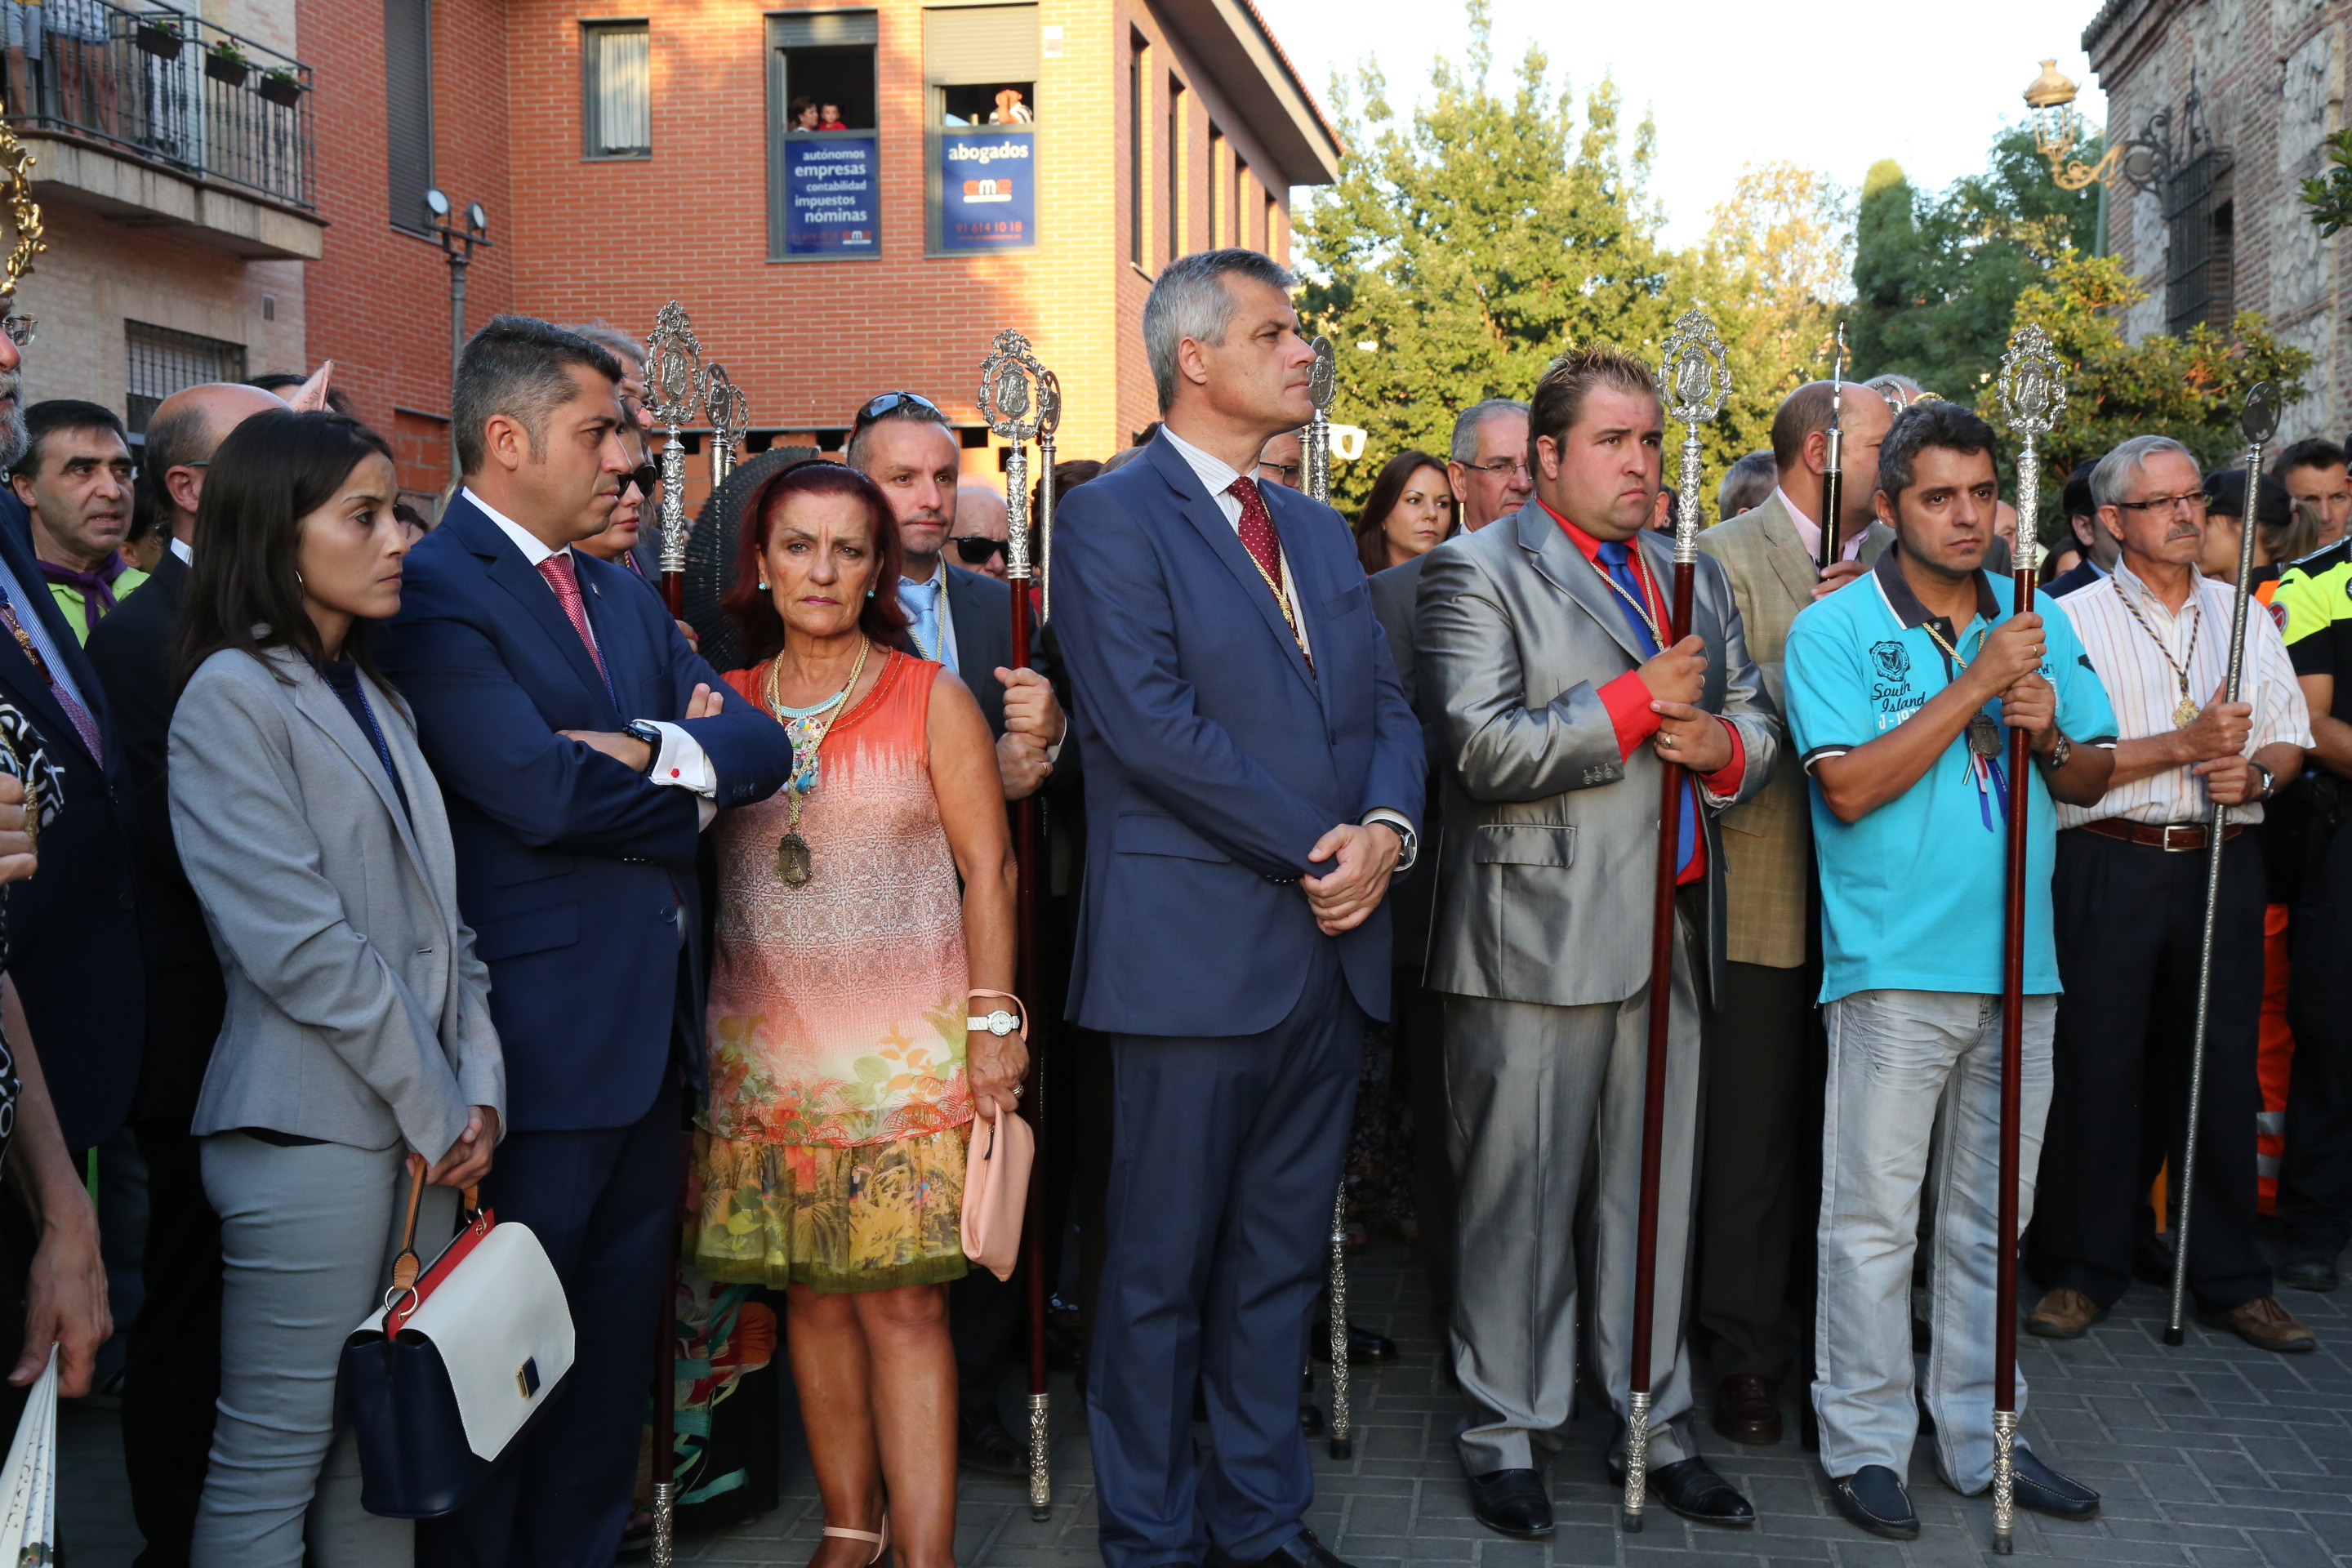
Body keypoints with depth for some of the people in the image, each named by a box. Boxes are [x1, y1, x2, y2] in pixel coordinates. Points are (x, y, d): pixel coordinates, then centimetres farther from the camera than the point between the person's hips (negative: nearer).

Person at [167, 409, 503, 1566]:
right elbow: (296, 941, -15)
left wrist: (477, 1084, 1)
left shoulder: (373, 697, 15)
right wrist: (430, 1107, -9)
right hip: (313, 1132, -7)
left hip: (426, 1126, 7)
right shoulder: (231, 697, -8)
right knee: (274, 1456, 1)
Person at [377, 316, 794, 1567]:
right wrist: (687, 781, -6)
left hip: (652, 1029, 8)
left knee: (618, 1342, 17)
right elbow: (539, 788, -23)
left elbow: (757, 745, 6)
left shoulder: (627, 599, 16)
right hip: (537, 1033, -8)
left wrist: (656, 750, -15)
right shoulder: (433, 594, -11)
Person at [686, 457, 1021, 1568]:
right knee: (811, 1297, 8)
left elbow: (987, 869, -1)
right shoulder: (725, 705, 9)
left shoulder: (931, 699, 2)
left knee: (901, 1301, -4)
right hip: (765, 1055, 3)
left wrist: (992, 1019, -6)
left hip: (907, 1051, -3)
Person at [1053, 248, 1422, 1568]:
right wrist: (1314, 851, -13)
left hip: (1331, 947, 7)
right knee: (1164, 1269, 5)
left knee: (1284, 1260, 15)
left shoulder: (1319, 531, 18)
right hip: (1199, 950, -7)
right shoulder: (1113, 519, -5)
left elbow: (1385, 705, 14)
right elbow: (1152, 722, -16)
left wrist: (1385, 829, -7)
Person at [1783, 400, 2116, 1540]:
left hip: (2019, 965, 5)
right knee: (1874, 1217, 0)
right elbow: (1849, 786, -14)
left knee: (1994, 1217, 13)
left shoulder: (2037, 624, 11)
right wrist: (1975, 687, -16)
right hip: (1894, 966, -5)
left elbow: (2092, 781, 14)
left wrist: (2052, 733, -8)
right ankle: (1865, 1439, 13)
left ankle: (1984, 1433, 25)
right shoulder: (1832, 629, -4)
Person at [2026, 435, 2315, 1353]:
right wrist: (2187, 744, -15)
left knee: (2223, 1066, 7)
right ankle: (2083, 1270, 14)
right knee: (2097, 1067, 0)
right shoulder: (2073, 620, 0)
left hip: (2222, 864, 4)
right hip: (2108, 869, -4)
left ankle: (2230, 1279, 19)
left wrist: (2253, 770, -6)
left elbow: (2291, 736, 16)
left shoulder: (2244, 614, 14)